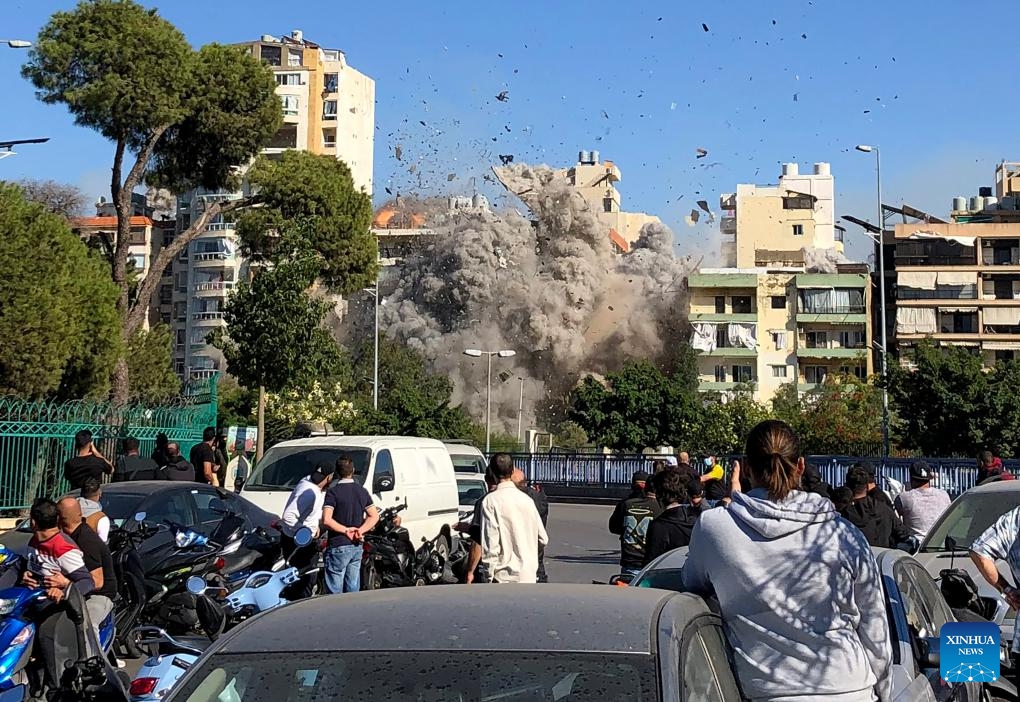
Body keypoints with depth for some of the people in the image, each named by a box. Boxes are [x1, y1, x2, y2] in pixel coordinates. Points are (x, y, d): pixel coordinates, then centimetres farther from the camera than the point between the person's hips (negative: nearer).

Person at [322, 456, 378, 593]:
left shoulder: (333, 492, -12)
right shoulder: (362, 491, 6)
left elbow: (326, 520, -21)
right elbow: (374, 516, 6)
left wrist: (346, 530, -12)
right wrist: (360, 530, -4)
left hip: (338, 547, -6)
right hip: (357, 546, 6)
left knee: (335, 591, -3)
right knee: (353, 590, 11)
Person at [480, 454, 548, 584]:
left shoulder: (490, 501, -9)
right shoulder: (527, 499, 8)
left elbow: (490, 544, -14)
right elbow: (543, 539, 13)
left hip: (505, 578, -5)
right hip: (530, 576, 6)